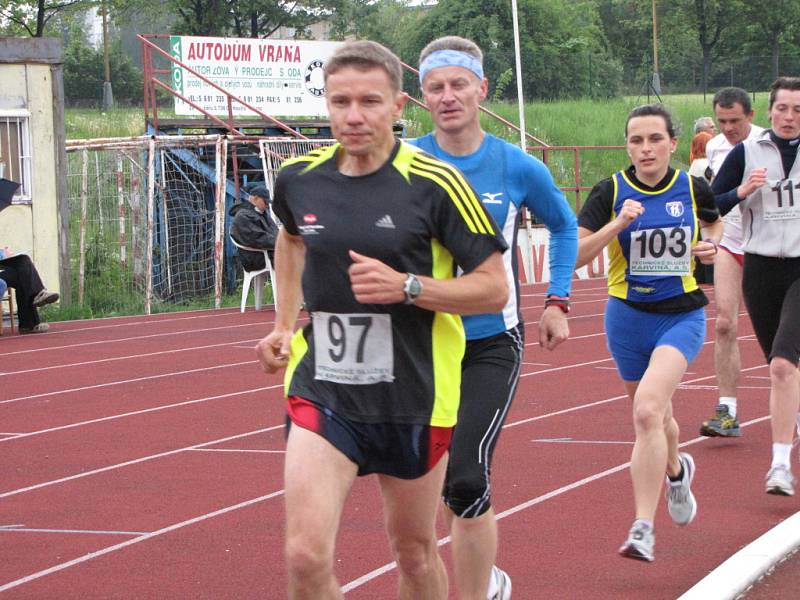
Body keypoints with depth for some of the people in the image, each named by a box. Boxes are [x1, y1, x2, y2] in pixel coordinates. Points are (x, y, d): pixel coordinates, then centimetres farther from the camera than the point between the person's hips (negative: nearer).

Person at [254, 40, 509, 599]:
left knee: (415, 552, 15)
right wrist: (284, 325, 17)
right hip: (321, 391, 2)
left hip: (413, 397, -2)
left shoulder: (436, 184, -12)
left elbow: (494, 289, -9)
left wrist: (406, 287, -22)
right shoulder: (299, 177, 0)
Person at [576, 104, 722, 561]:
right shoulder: (611, 192, -8)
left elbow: (715, 223, 19)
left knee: (647, 410, -23)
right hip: (628, 317, 2)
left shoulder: (693, 189, -4)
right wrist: (618, 224, -28)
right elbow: (574, 254, -15)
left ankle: (644, 528, -20)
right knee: (655, 415, 18)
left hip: (682, 316, -2)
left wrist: (710, 244, -3)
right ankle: (676, 470, 54)